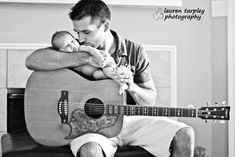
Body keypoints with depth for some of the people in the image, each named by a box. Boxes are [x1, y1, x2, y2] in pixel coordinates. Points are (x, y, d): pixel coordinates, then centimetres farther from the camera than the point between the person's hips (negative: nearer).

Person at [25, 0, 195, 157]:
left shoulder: (134, 51, 2)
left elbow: (150, 100, 6)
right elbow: (32, 61, -21)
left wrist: (132, 87, -18)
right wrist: (85, 58, -26)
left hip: (128, 120, 3)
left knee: (184, 134, -14)